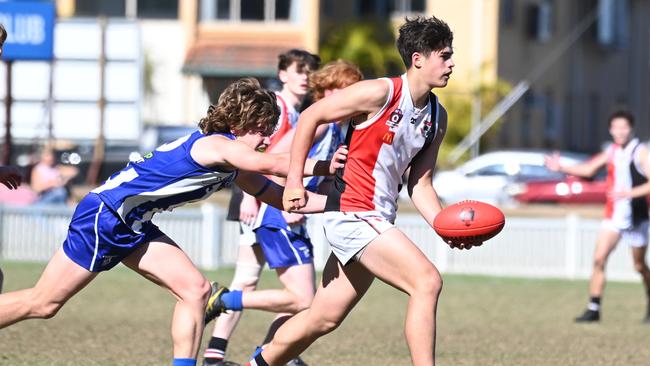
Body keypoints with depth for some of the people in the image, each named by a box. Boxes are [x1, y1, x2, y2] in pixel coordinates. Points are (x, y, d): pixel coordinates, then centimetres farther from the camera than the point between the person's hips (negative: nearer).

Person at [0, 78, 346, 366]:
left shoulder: (236, 169, 8)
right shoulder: (217, 145, -20)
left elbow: (285, 198, 16)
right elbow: (274, 165, -32)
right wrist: (325, 166, -26)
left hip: (131, 224, 10)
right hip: (103, 215, -10)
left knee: (195, 289, -1)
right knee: (43, 303, -8)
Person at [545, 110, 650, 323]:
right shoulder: (612, 151, 7)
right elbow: (589, 169, 11)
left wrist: (630, 193, -33)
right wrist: (561, 168, -1)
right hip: (613, 216, 5)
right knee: (599, 259, -9)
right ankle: (594, 308, -6)